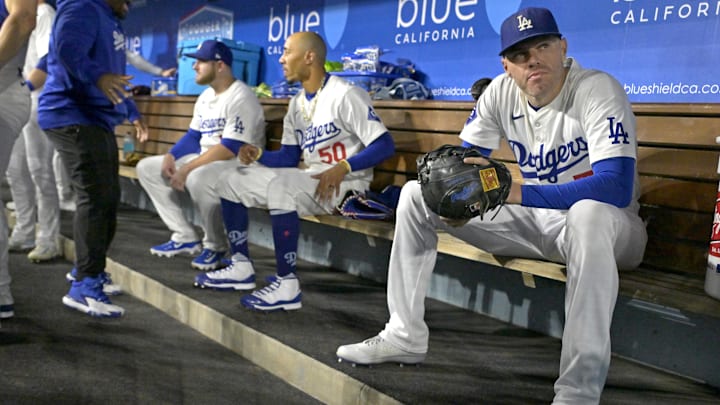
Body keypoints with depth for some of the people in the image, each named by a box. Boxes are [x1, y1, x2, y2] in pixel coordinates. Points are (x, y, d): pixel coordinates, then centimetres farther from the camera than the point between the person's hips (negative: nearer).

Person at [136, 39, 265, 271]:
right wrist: (171, 156, -2)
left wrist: (187, 169, -24)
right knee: (147, 168, 9)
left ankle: (216, 247, -15)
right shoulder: (205, 97, 12)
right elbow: (193, 136, 18)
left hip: (239, 164, -10)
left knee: (198, 178, -40)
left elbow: (231, 148, -25)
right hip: (204, 161, 10)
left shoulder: (241, 97, -17)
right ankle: (185, 237, 6)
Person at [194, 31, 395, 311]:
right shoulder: (296, 103, 13)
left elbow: (384, 146, -18)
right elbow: (289, 157, 15)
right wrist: (259, 154, -5)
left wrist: (342, 168, -30)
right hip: (309, 180, 9)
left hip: (346, 184, -9)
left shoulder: (345, 95, -13)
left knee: (280, 186, -37)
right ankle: (241, 268, 7)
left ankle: (287, 284, -30)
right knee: (231, 180, 6)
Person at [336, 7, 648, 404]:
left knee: (590, 212, -44)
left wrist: (514, 192, -40)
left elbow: (616, 188, -33)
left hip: (612, 227, -6)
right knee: (415, 193, 0)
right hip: (535, 219, 6)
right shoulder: (501, 92, -5)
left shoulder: (598, 90, -21)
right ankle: (405, 336, 3)